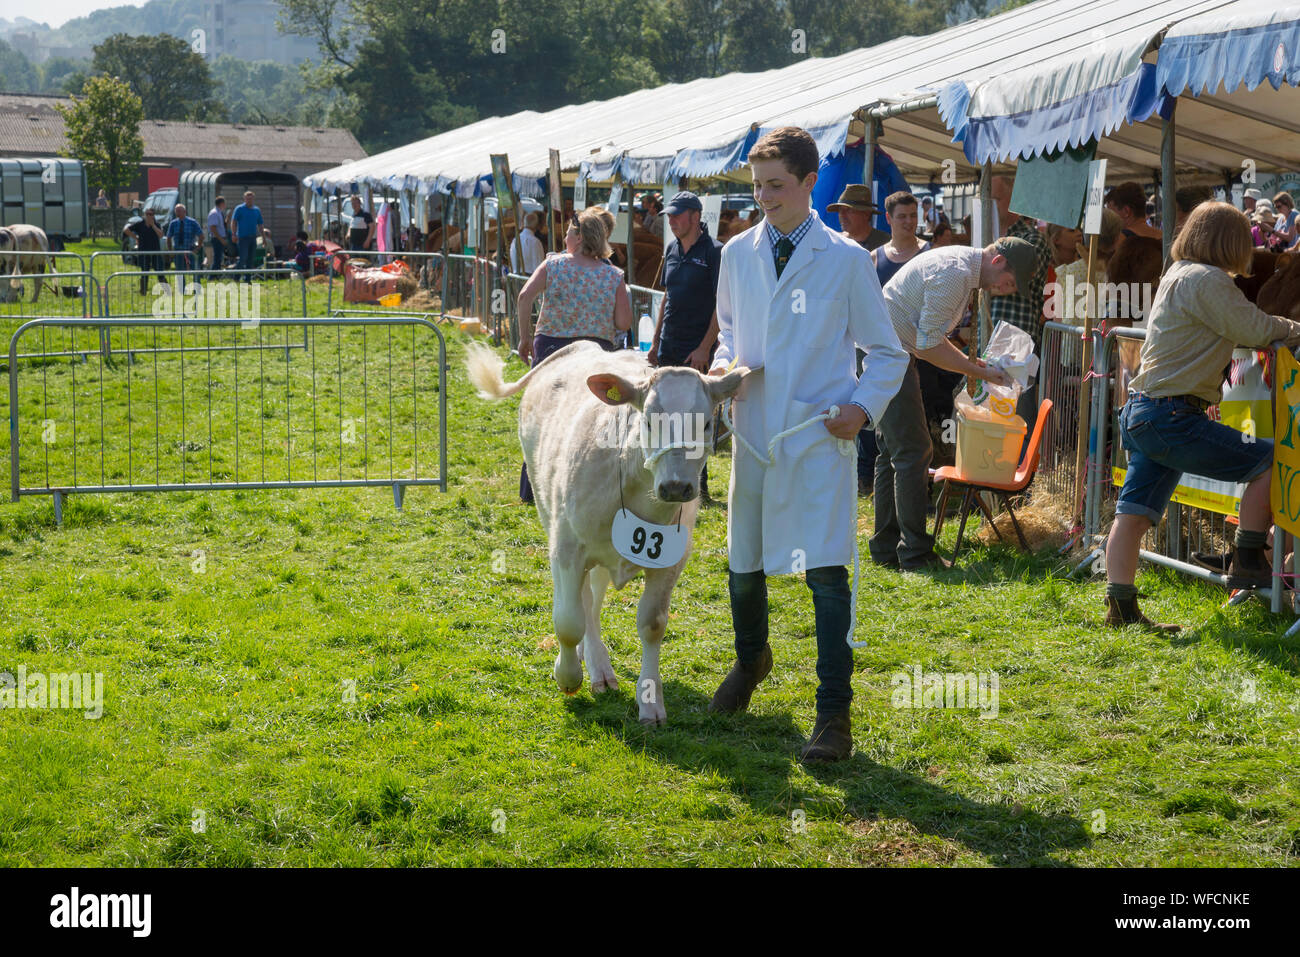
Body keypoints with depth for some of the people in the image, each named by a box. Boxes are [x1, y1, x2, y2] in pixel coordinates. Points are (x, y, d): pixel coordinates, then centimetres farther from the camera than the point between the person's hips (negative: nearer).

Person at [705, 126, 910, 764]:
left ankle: (834, 714, -4)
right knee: (743, 566, 15)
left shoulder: (846, 260, -4)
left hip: (819, 436, -4)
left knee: (826, 572, -11)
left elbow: (887, 352, 3)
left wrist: (864, 406, -13)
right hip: (754, 432, 4)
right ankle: (750, 660, 45)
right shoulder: (737, 255, 7)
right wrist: (724, 362, 2)